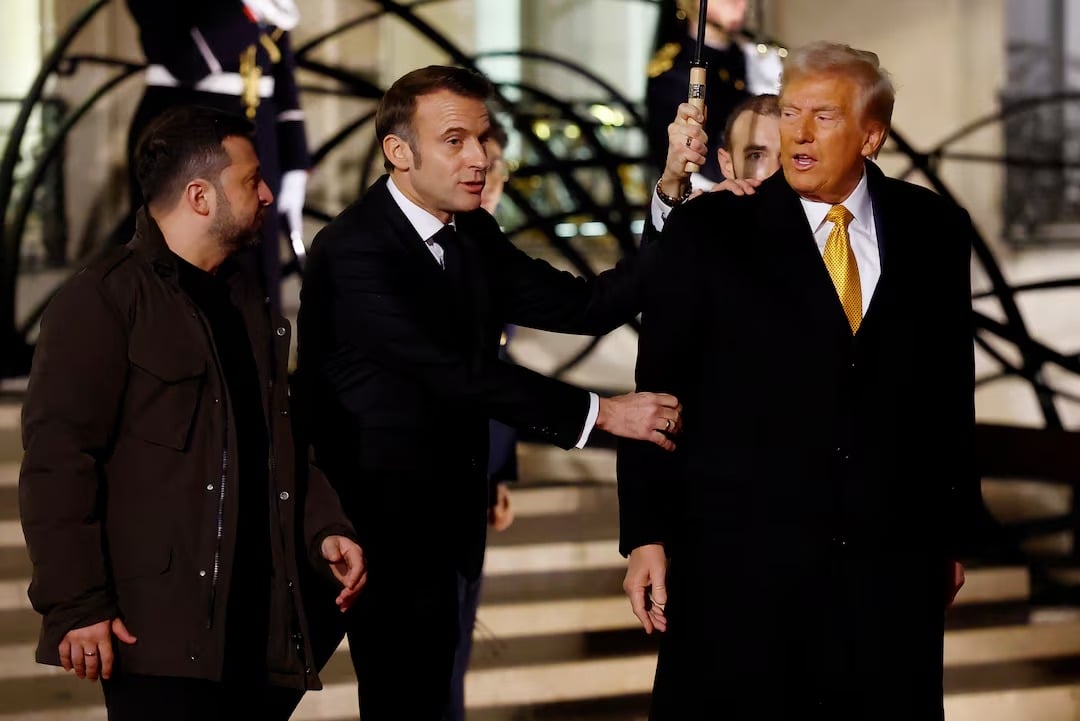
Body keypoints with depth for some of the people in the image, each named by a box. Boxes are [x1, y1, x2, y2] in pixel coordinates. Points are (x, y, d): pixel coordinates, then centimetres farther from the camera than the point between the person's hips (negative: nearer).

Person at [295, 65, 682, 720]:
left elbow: (583, 308, 0)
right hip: (382, 524, -8)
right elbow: (453, 372, -26)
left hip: (441, 519, 8)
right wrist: (598, 412, -27)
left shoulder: (473, 235, 6)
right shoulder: (352, 253, -20)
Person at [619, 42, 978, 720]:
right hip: (739, 560, -2)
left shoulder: (935, 231, 5)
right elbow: (657, 391, -1)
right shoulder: (708, 232, -2)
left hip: (892, 563, 2)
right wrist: (646, 536, -4)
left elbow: (953, 390, 11)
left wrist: (952, 535, 13)